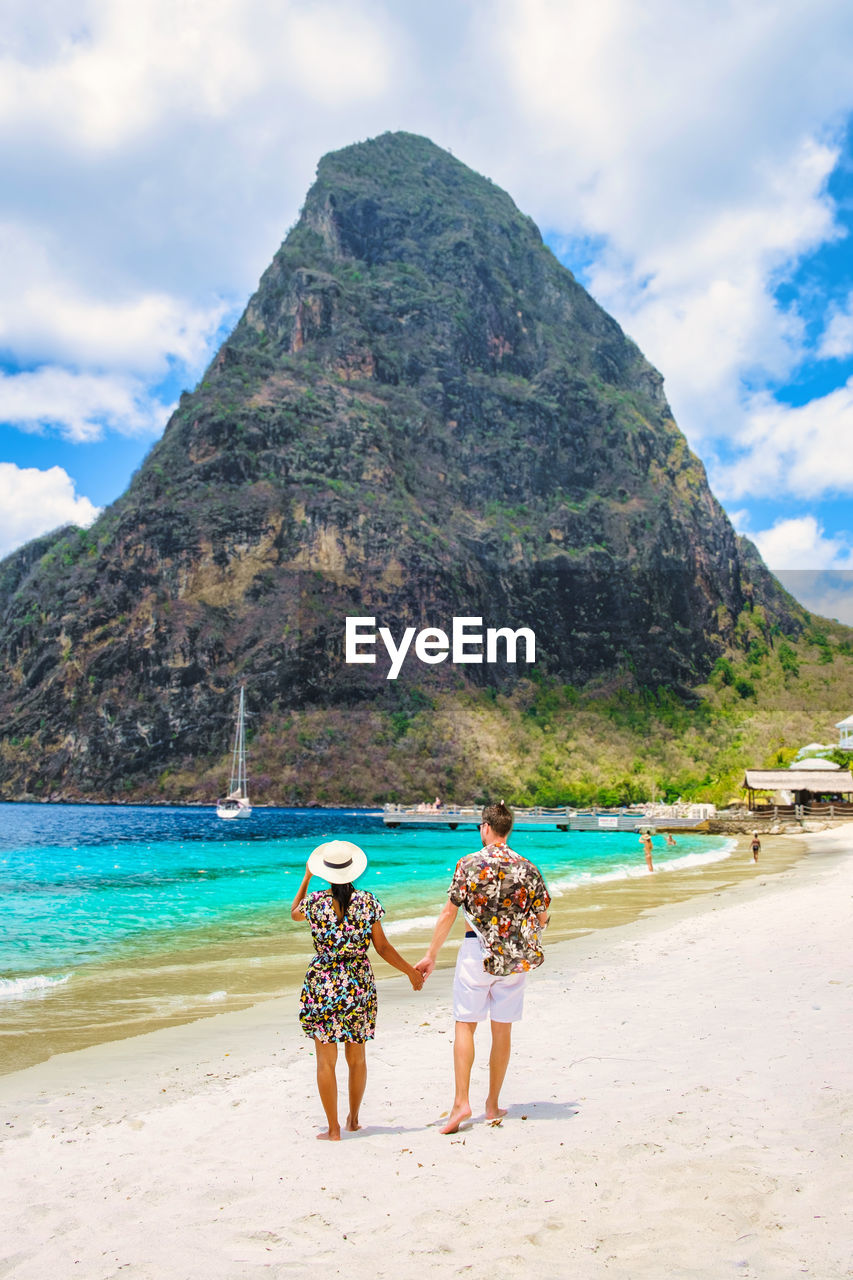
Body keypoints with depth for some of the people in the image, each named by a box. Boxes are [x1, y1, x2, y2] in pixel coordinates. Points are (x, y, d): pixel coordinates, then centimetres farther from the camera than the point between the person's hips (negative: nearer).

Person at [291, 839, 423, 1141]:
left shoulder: (315, 902, -7)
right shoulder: (367, 901, -5)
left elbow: (294, 913, 17)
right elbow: (383, 947, -1)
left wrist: (306, 879, 27)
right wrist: (411, 971, 12)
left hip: (323, 985, -2)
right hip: (359, 984, 2)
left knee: (326, 1061, 7)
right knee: (357, 1057, 18)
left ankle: (333, 1129, 10)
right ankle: (353, 1119, 30)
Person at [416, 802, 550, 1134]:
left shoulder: (469, 864, -7)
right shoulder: (528, 869, 2)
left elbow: (449, 913, -7)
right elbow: (542, 919, 6)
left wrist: (431, 955, 0)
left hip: (477, 951, -3)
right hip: (515, 957, 3)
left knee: (465, 1025, 4)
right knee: (502, 1029, 11)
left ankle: (461, 1102, -6)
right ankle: (493, 1104, 18)